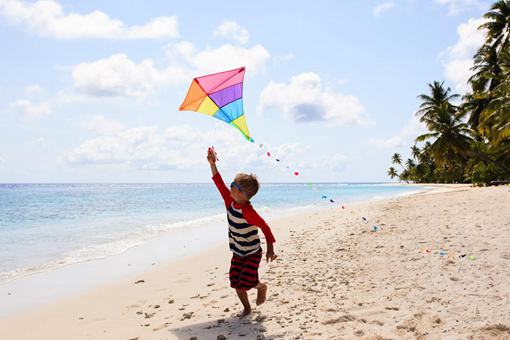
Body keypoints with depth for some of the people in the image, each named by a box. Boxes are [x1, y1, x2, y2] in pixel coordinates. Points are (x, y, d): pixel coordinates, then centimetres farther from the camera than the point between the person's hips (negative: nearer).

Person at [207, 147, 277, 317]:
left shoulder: (248, 212, -30)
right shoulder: (230, 202, -10)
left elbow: (264, 226, -25)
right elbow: (219, 183, -7)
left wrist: (270, 249, -27)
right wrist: (212, 163, -12)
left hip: (252, 253, -7)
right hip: (237, 253, 7)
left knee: (247, 283, -14)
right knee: (236, 283, 4)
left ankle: (262, 287, 20)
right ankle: (247, 308, 25)